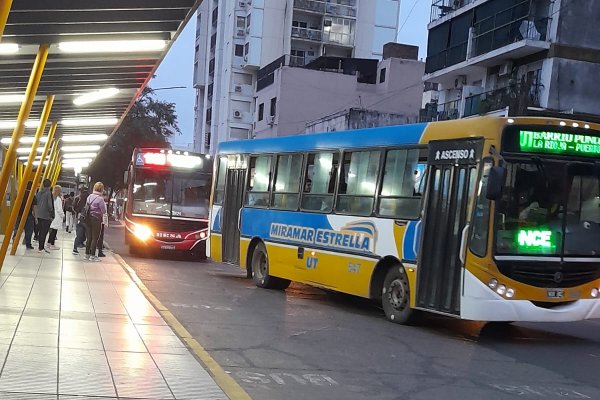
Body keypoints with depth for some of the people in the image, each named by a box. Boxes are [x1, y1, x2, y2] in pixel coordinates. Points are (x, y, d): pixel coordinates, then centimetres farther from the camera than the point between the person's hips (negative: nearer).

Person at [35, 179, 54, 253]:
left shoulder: (39, 193, 8)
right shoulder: (49, 193, -12)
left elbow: (36, 202, 11)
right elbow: (50, 204, -16)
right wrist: (51, 213, -3)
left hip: (39, 214, 6)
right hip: (46, 215, -6)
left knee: (41, 231, 14)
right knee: (44, 232, -1)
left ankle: (41, 246, 20)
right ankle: (41, 248, 0)